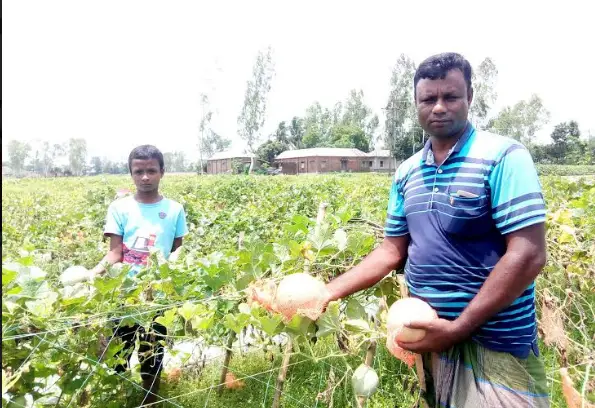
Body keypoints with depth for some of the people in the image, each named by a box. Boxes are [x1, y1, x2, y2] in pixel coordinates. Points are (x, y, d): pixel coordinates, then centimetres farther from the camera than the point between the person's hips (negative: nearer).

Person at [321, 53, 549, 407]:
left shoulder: (503, 156, -12)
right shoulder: (407, 172, 5)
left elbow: (529, 255, -18)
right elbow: (392, 251, 7)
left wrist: (459, 328, -20)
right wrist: (329, 291, -2)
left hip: (494, 348, -5)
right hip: (430, 336, 6)